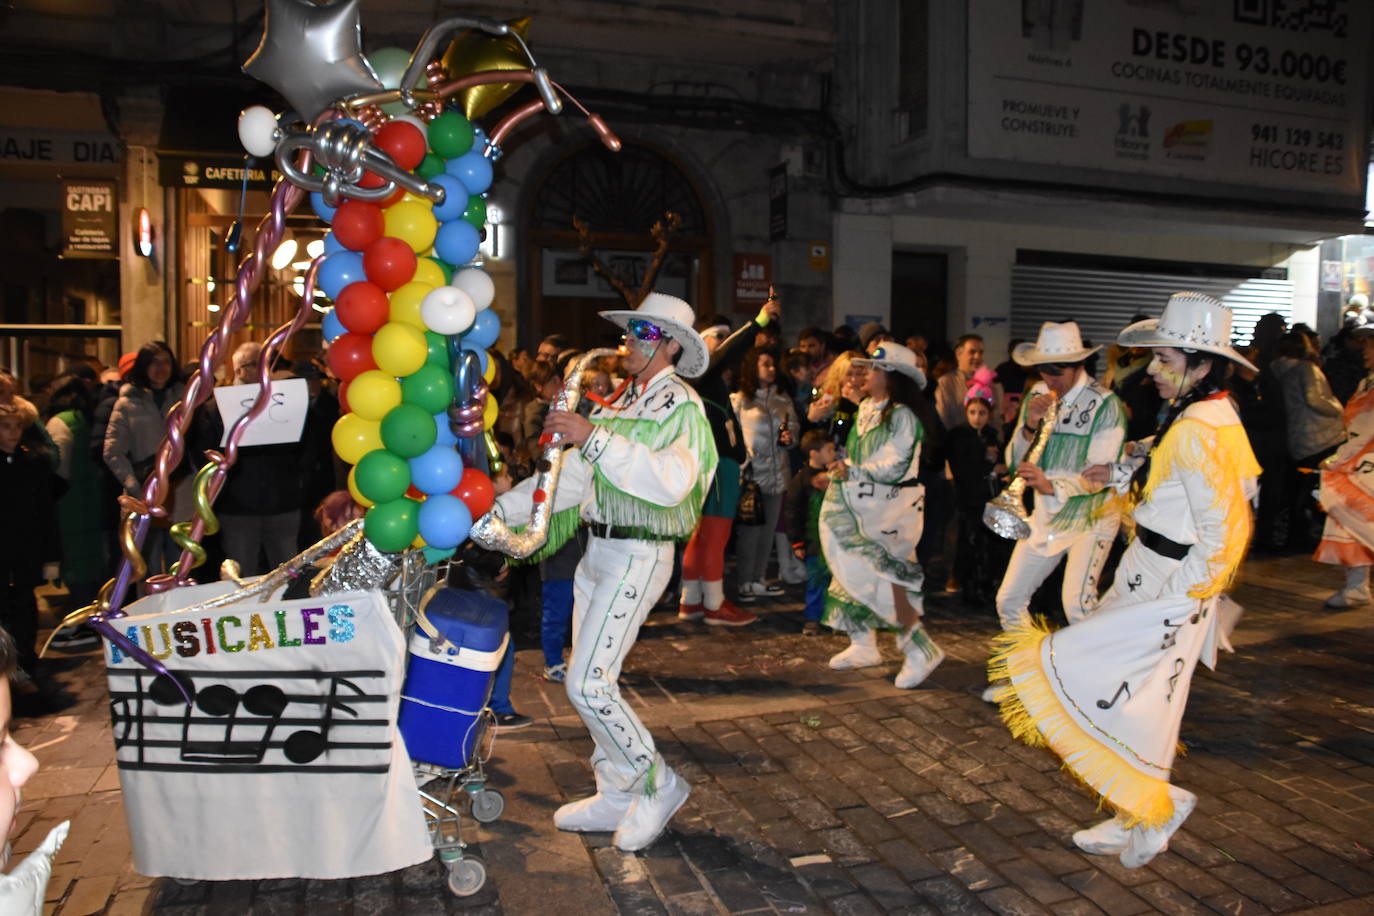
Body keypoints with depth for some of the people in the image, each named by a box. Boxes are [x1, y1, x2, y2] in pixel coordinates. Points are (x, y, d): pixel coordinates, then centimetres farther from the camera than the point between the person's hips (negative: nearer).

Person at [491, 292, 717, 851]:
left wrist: (595, 439, -31)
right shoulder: (620, 401, 13)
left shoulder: (681, 406, -10)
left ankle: (657, 785, 8)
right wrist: (499, 508, 6)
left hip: (639, 557, -8)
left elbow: (670, 482, -28)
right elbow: (570, 477, 13)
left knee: (589, 684, -11)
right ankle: (615, 798, 26)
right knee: (588, 680, 12)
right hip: (598, 550, 8)